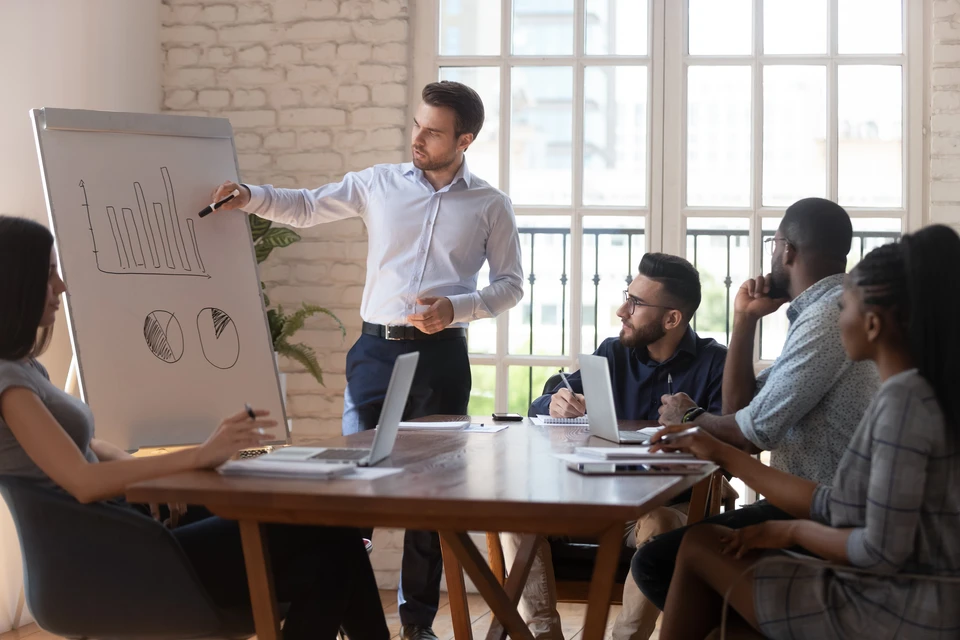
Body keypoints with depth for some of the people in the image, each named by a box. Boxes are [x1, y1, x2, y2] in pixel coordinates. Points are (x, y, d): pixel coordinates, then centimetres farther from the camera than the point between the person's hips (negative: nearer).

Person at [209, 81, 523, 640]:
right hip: (377, 347, 1)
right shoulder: (380, 183, 6)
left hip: (442, 354, -1)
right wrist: (249, 197, -6)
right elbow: (306, 207, 11)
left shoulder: (491, 206, 3)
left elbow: (511, 284, 6)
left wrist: (456, 308, -10)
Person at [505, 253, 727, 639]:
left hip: (672, 506, -4)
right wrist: (555, 405, -17)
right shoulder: (613, 354, 11)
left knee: (657, 526, -38)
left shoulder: (713, 363, -1)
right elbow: (539, 409, 8)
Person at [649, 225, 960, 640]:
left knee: (699, 546, 4)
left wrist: (794, 531, -4)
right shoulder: (923, 392, 10)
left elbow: (882, 550, -22)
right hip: (912, 604, 9)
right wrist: (725, 455, 16)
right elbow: (834, 508, 12)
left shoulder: (903, 399, -19)